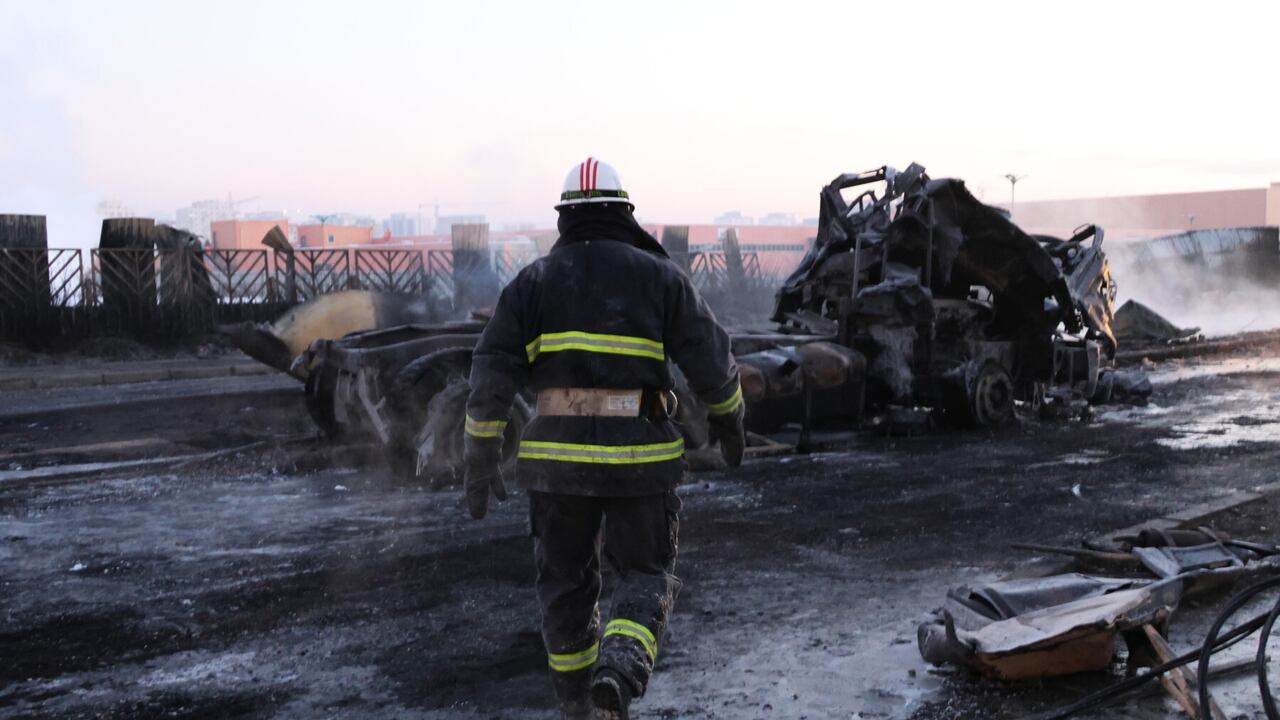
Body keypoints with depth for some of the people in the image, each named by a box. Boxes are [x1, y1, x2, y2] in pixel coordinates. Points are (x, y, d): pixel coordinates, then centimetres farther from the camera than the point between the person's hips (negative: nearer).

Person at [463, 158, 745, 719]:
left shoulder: (534, 281, 4)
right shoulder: (659, 275, 1)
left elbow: (492, 373, 0)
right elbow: (710, 357, 0)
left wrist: (480, 460, 5)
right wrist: (728, 417, 18)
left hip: (557, 451, 2)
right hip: (638, 456, -1)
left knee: (565, 579, 18)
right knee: (645, 578, 11)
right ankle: (619, 673, -16)